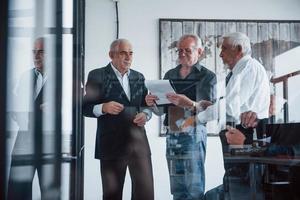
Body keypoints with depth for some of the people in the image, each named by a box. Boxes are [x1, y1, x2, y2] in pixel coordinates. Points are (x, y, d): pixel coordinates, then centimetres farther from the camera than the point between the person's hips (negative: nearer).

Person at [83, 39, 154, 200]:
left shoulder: (139, 77, 14)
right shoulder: (97, 76, 0)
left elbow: (146, 104, 17)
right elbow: (86, 107, -1)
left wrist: (145, 114, -5)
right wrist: (103, 108, -20)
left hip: (138, 141, 3)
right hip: (112, 143, -3)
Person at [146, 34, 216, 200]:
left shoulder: (207, 76, 0)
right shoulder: (170, 75, 15)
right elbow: (162, 109, 18)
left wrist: (189, 104, -30)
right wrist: (153, 104, -4)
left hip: (193, 134, -5)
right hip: (171, 135, 5)